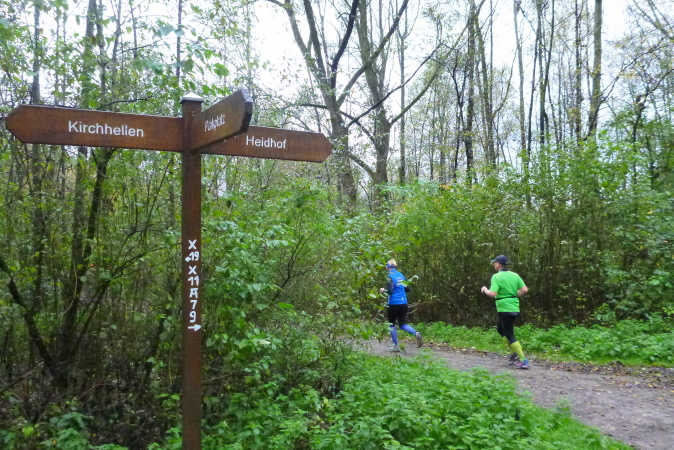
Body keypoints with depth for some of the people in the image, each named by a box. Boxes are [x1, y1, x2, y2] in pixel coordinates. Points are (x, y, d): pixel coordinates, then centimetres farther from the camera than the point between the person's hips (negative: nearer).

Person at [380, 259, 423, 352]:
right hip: (404, 303, 6)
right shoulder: (401, 275, 11)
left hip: (394, 303, -6)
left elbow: (390, 291, -18)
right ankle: (416, 333, -15)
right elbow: (407, 289, 13)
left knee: (391, 324, 11)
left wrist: (383, 290, 1)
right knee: (403, 324, 12)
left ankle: (396, 346, 12)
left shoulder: (389, 276, -9)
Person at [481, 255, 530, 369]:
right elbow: (524, 289, 0)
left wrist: (485, 290, -3)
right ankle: (514, 352, 21)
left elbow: (493, 294, -22)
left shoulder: (496, 276, -13)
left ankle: (523, 361, -2)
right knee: (500, 329, 24)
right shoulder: (515, 275, 6)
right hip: (515, 308, 7)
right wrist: (515, 295, 15)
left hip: (504, 309, -7)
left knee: (510, 335, 0)